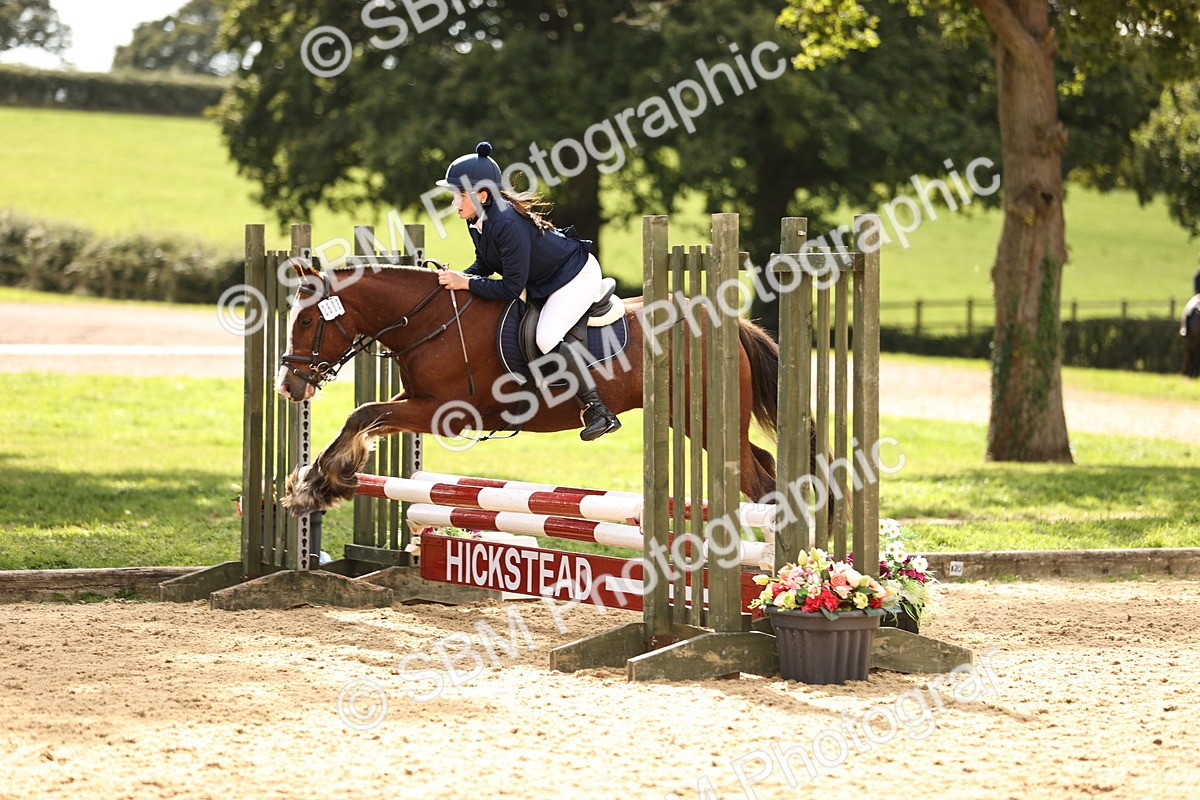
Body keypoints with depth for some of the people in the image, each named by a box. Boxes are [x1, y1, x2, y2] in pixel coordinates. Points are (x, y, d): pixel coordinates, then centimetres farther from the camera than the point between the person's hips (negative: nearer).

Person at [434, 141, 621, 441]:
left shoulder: (507, 224, -35)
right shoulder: (476, 220, -7)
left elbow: (512, 287, -32)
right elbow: (486, 264, 6)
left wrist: (466, 283, -29)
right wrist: (458, 277, -11)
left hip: (578, 275, -11)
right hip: (543, 280, 11)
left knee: (547, 338, -26)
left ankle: (598, 410, -20)